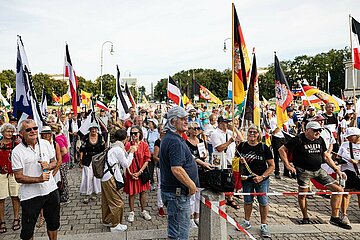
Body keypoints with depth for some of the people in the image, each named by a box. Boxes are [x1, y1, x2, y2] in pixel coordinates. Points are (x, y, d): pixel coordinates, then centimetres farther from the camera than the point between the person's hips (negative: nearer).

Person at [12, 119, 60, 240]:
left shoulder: (45, 144, 0)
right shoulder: (17, 151, -11)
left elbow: (54, 162, 10)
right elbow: (18, 177, -12)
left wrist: (48, 166, -13)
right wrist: (39, 179, -24)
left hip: (51, 190, 4)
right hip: (30, 195, -3)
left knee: (53, 223, 20)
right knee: (27, 230, 9)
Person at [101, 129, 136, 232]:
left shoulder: (113, 147, 13)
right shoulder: (118, 149, -14)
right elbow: (126, 164, -8)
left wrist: (128, 152, 15)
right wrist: (131, 153, -2)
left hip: (105, 177, 10)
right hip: (110, 178, -10)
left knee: (107, 200, 21)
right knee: (117, 203, 0)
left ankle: (106, 220, 35)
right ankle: (115, 225, 9)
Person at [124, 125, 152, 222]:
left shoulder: (144, 145, -4)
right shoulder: (128, 145, -3)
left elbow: (147, 160, -4)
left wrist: (139, 172, -11)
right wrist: (130, 173, -10)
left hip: (141, 173, 0)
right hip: (131, 173, 0)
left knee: (143, 192, 9)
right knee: (131, 193, 7)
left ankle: (143, 211, 26)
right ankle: (131, 212, 22)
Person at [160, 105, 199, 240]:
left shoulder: (168, 138, 12)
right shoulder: (175, 141, -21)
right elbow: (176, 169, -29)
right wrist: (192, 185, -17)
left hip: (171, 190, 11)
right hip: (177, 193, -11)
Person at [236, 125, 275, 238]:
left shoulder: (264, 147, -7)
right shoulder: (242, 146, 0)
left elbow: (272, 166, -6)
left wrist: (262, 177, -16)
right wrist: (240, 161, -12)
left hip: (262, 180, -2)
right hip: (246, 179, 2)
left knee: (263, 202, 3)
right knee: (247, 201, 15)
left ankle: (264, 225, 21)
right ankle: (247, 222, 34)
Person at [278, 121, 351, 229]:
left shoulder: (320, 140, 6)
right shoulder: (298, 140, -12)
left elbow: (326, 157, 15)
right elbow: (282, 150, -10)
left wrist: (337, 170, 9)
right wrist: (288, 165, -14)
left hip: (319, 170, 5)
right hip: (304, 171, -5)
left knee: (339, 190, 0)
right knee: (302, 194, 1)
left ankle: (334, 217, 10)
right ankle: (305, 217, 26)